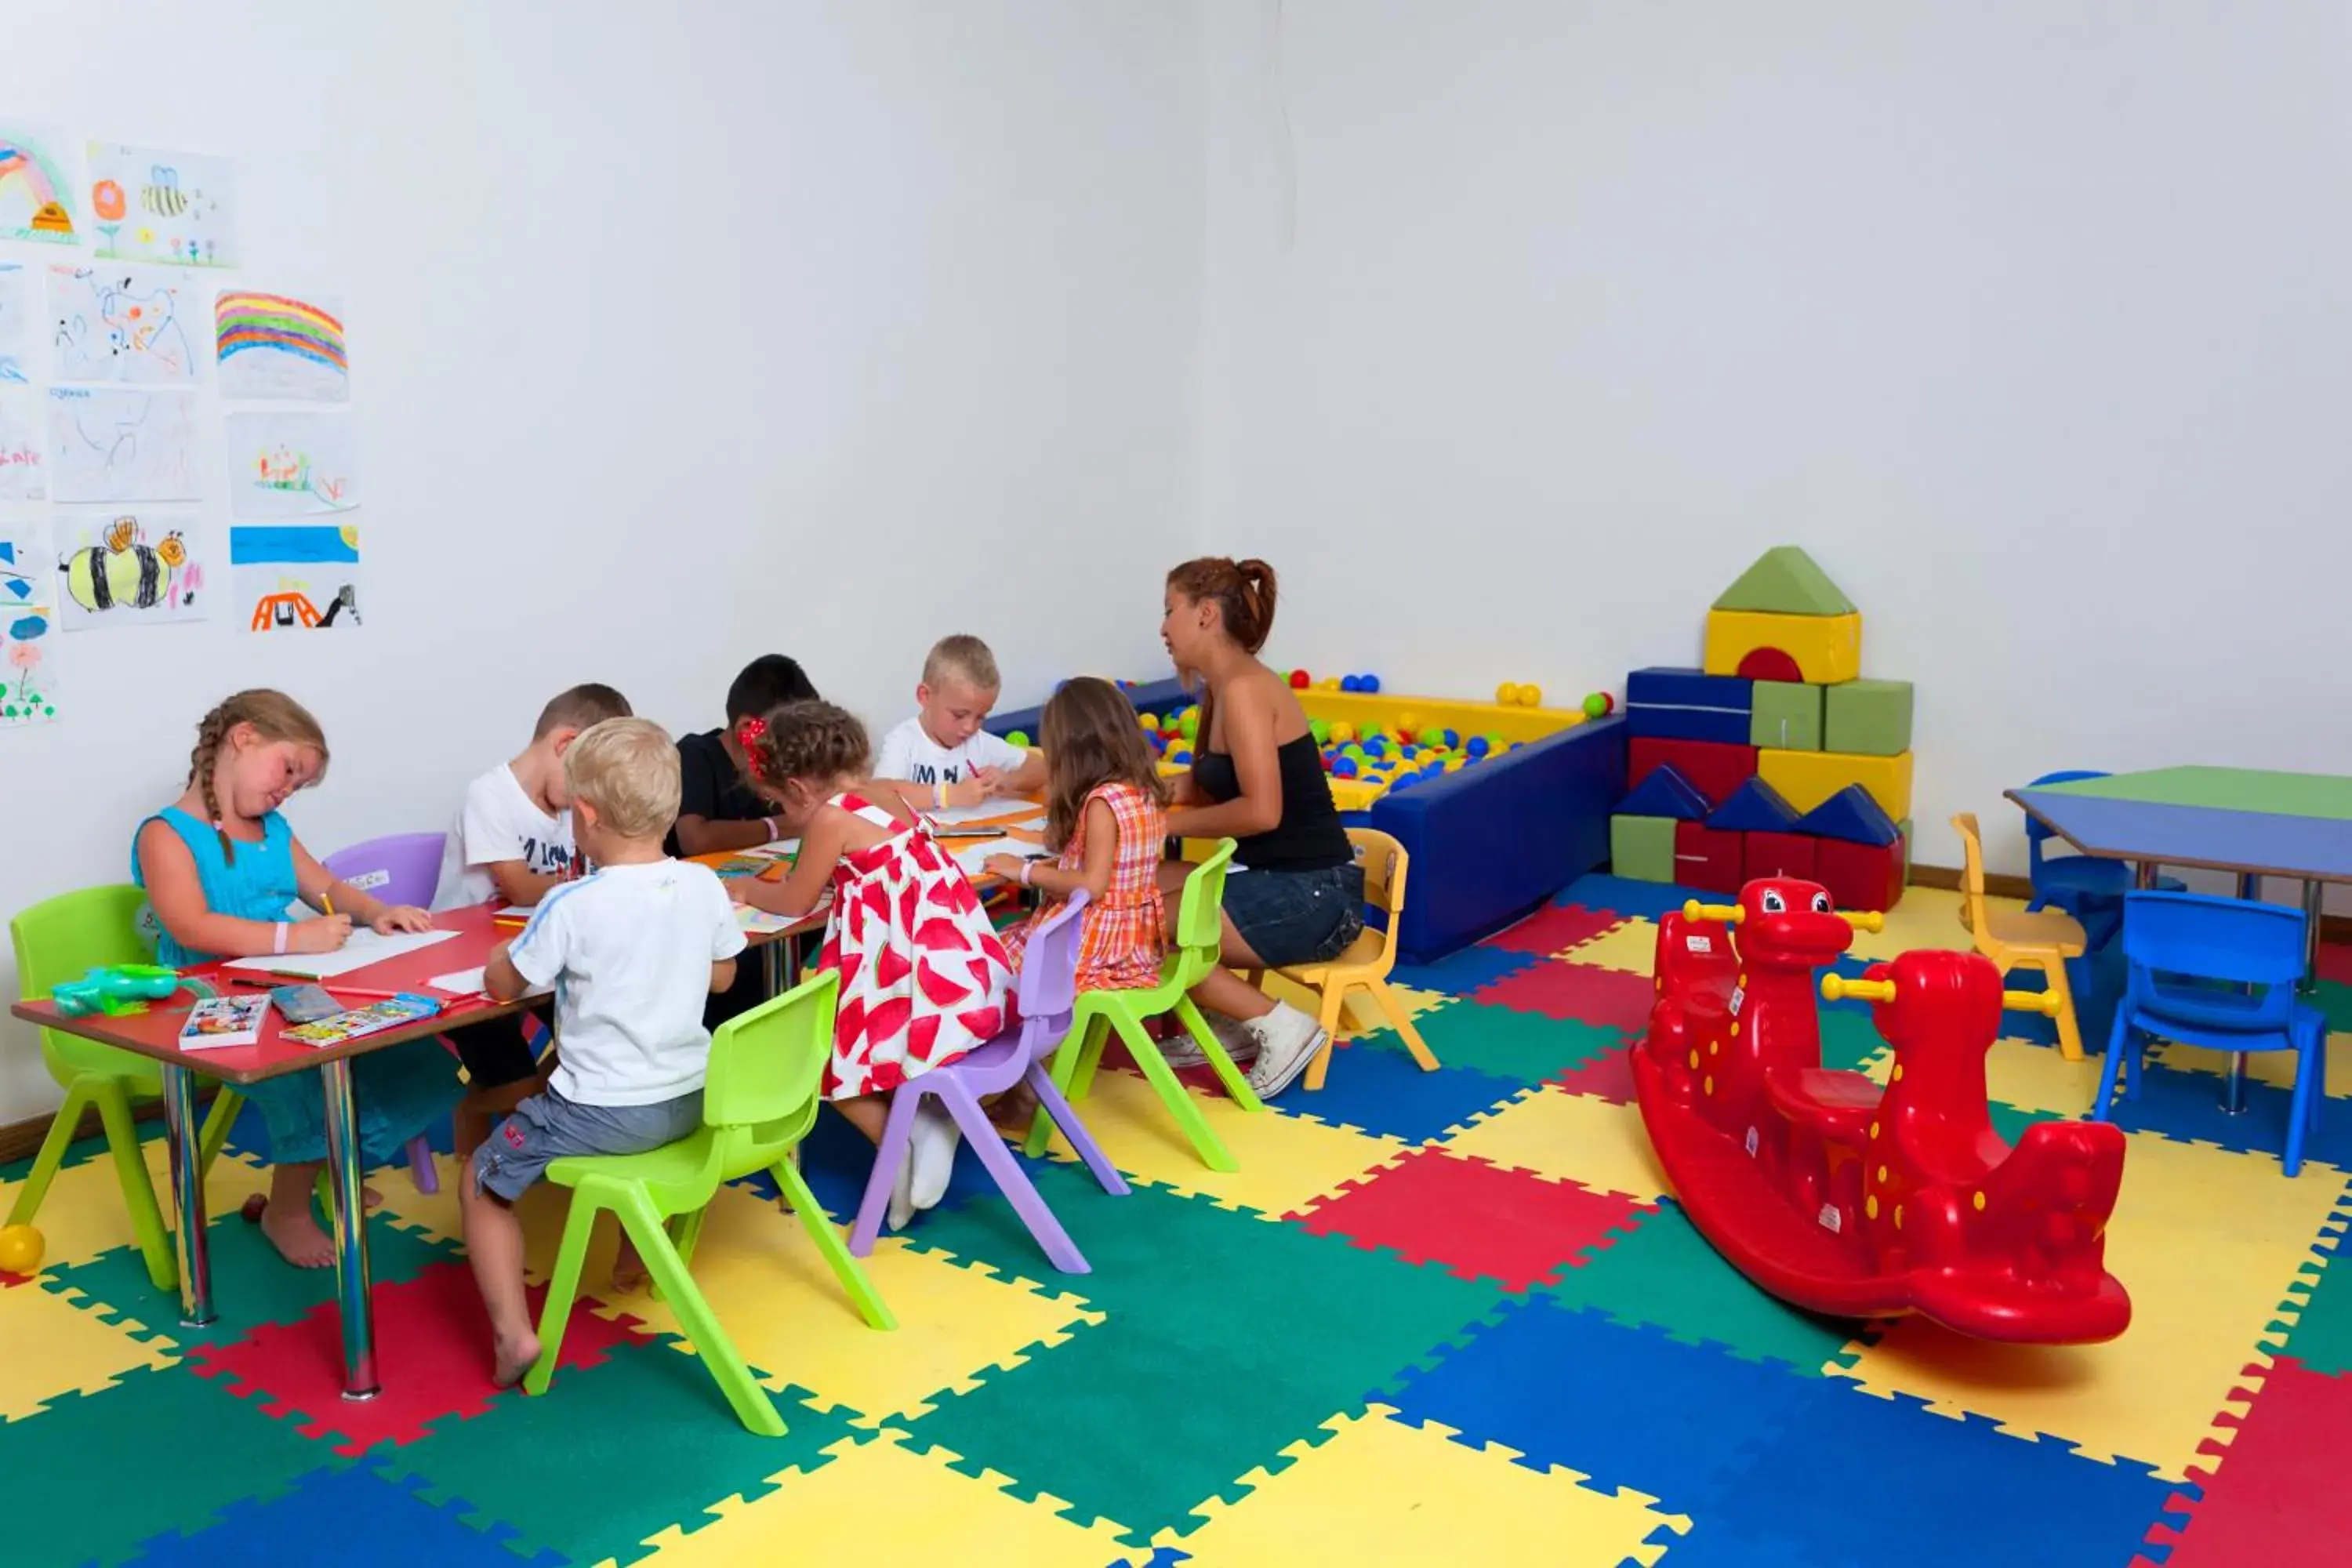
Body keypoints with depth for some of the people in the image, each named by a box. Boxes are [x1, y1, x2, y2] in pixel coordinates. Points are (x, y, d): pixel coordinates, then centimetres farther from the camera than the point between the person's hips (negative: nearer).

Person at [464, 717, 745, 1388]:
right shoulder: (704, 885, -6)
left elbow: (501, 985, -7)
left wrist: (508, 950, 12)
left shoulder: (572, 906, -21)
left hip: (605, 1111, -6)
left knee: (482, 1182, 14)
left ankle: (512, 1332, 3)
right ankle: (634, 1260, 49)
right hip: (690, 1100, 6)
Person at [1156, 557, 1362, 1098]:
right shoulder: (1219, 689, 12)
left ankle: (1280, 1026, -2)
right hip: (1277, 882, 9)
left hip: (1314, 896, -9)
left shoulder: (1243, 688, -17)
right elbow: (1208, 788, 13)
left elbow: (1261, 811, -24)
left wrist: (1172, 824, -12)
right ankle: (1230, 1025, 16)